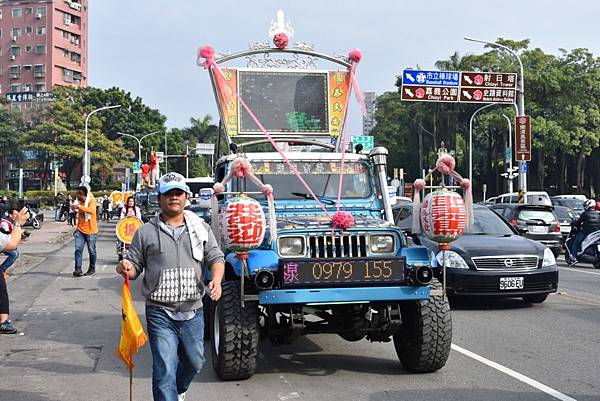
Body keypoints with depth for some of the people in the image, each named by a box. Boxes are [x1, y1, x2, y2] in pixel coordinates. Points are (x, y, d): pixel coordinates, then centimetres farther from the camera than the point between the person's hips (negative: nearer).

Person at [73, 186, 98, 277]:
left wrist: (79, 207, -38)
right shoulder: (80, 202, 12)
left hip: (90, 230, -6)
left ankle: (92, 269, 21)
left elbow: (91, 210, -32)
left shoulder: (91, 201, -10)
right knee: (78, 249, -7)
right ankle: (78, 269, -10)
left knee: (91, 251, 6)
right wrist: (77, 227, 19)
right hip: (80, 230, 6)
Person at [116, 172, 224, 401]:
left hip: (193, 311, 3)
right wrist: (125, 268, -18)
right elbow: (134, 267, 6)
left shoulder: (201, 228, 8)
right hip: (160, 313, -3)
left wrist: (216, 280, -13)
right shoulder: (146, 232, 3)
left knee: (194, 362, 16)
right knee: (164, 369, -7)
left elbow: (216, 258, 7)